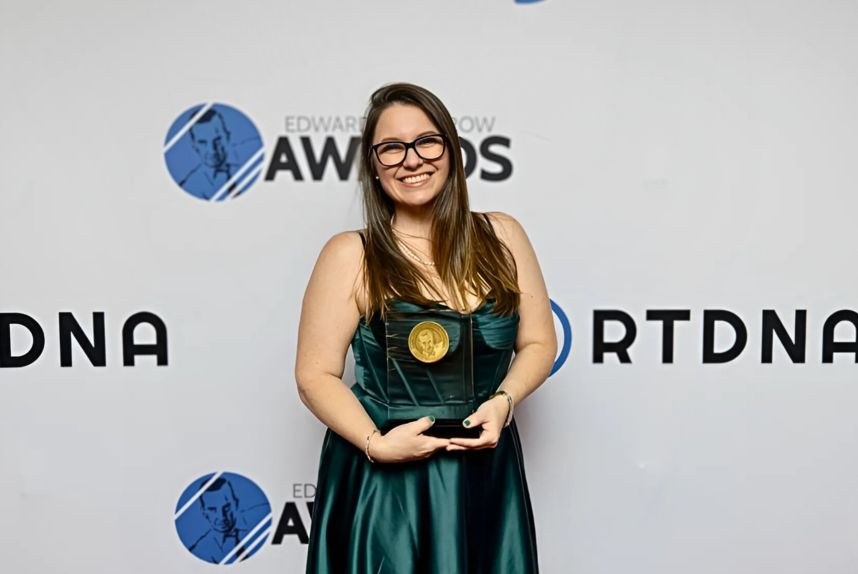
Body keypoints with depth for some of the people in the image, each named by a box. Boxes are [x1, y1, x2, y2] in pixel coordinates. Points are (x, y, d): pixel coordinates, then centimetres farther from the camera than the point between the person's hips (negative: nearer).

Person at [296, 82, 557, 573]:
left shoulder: (501, 236, 0)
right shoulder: (350, 255, -8)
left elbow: (539, 342, 5)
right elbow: (316, 375, -7)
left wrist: (502, 401, -13)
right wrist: (375, 443, -20)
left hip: (486, 474, 3)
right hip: (382, 479, -2)